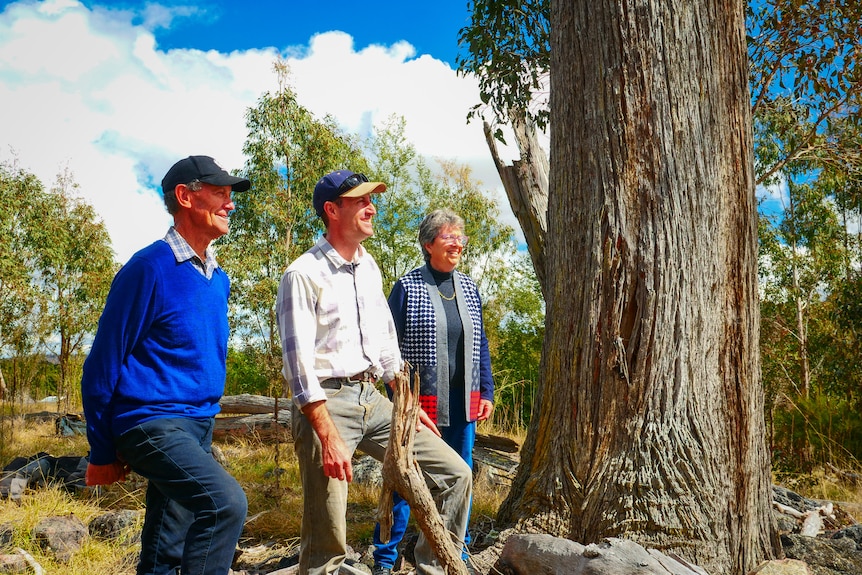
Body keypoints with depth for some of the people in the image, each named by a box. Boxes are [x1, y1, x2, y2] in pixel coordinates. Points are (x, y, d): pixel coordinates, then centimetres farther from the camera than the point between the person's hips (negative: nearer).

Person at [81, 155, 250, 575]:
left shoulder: (218, 278, 11)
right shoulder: (149, 268, -12)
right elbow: (103, 363, -9)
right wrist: (103, 453, -5)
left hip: (198, 428, 8)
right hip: (152, 423, -7)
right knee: (226, 502, -28)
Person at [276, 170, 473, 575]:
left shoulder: (369, 267, 13)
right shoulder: (304, 274, -10)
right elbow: (298, 360, -16)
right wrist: (329, 436, -21)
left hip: (373, 400, 7)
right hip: (326, 404, -7)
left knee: (454, 474, 3)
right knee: (327, 536, -4)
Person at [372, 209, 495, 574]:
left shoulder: (468, 287, 9)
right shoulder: (407, 288, -6)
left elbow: (480, 344, 13)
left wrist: (486, 392, 8)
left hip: (463, 404, 5)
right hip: (421, 403, -5)